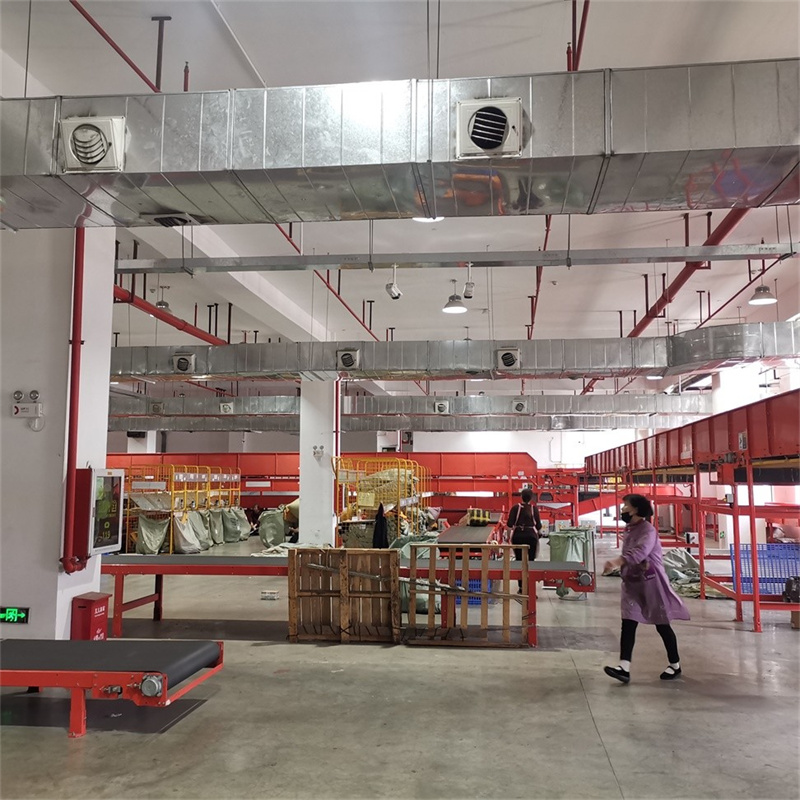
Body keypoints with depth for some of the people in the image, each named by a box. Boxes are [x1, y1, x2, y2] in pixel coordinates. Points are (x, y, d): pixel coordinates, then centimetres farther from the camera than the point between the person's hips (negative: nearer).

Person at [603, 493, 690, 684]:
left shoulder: (647, 529, -19)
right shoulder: (630, 530, 9)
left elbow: (639, 552, -37)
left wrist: (616, 562, -48)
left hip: (651, 583, -8)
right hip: (632, 584, 8)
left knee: (662, 625, 6)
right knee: (628, 623, -4)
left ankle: (675, 665, 24)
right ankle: (624, 668, -10)